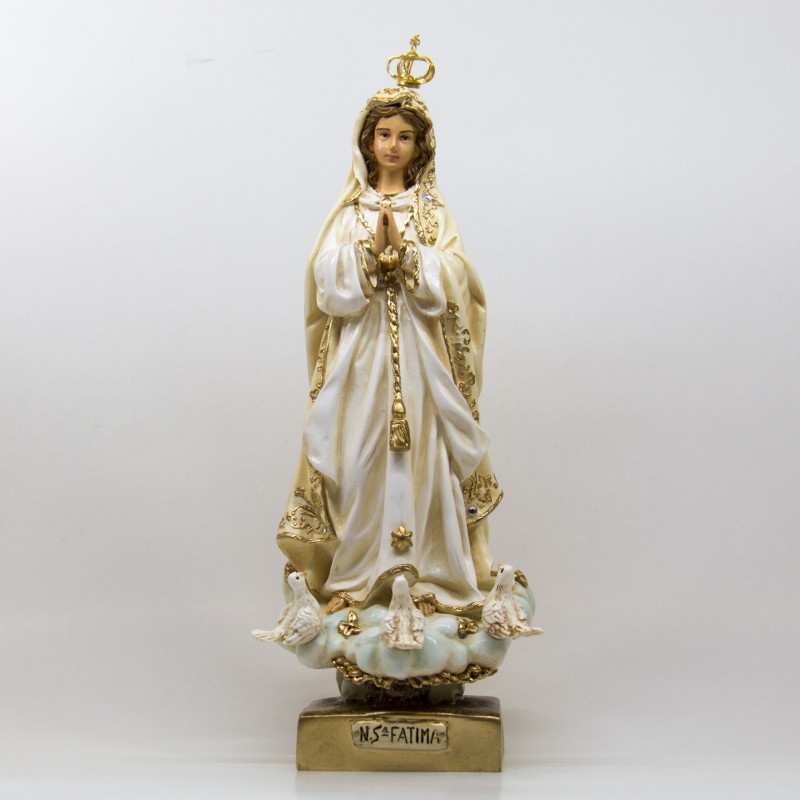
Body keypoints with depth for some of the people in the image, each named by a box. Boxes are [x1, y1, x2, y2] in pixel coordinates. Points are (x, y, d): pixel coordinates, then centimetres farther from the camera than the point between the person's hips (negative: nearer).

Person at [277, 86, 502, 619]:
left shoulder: (434, 212, 8)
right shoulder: (350, 211, 9)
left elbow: (449, 282, -5)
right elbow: (327, 280, -3)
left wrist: (404, 248, -16)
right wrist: (370, 248, -16)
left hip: (420, 358, 0)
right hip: (362, 355, 0)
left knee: (423, 460, -2)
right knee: (359, 461, -1)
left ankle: (432, 578, 6)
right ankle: (353, 577, 9)